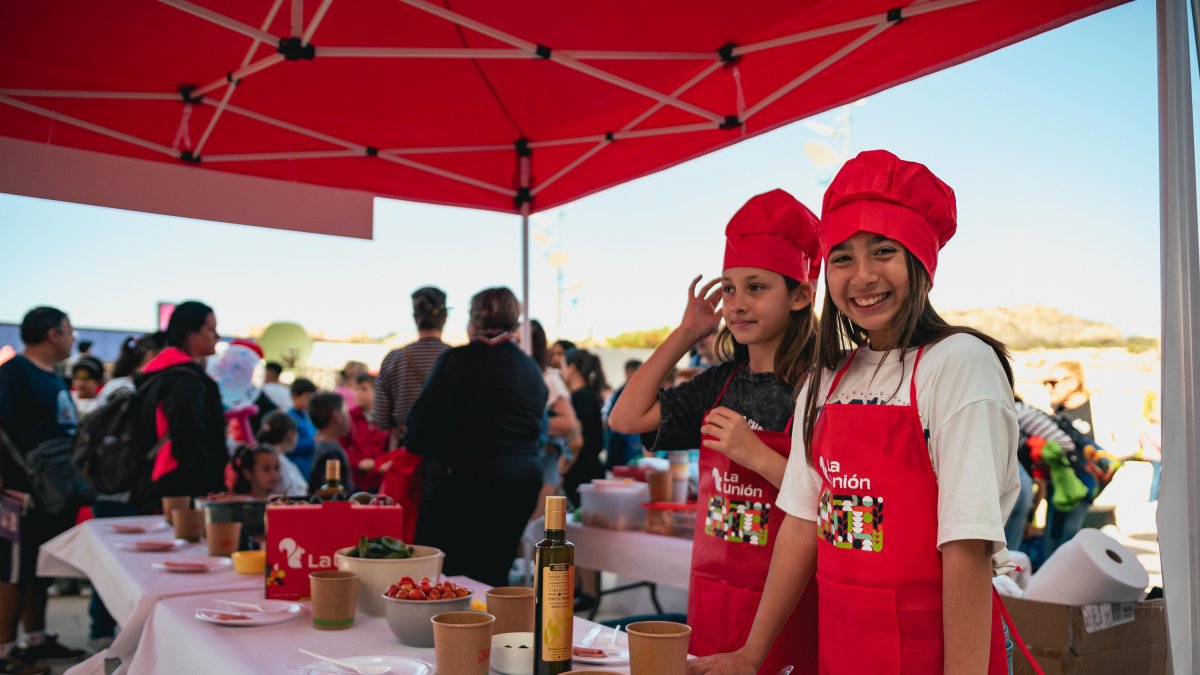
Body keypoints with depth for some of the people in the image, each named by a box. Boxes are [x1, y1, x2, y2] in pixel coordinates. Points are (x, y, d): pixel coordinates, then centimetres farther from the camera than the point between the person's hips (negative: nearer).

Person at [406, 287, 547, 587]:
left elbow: (423, 419, -7)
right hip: (523, 480, 6)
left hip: (465, 478, -6)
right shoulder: (532, 368, 10)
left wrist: (415, 442, 13)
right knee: (492, 577, 13)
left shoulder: (459, 359, -9)